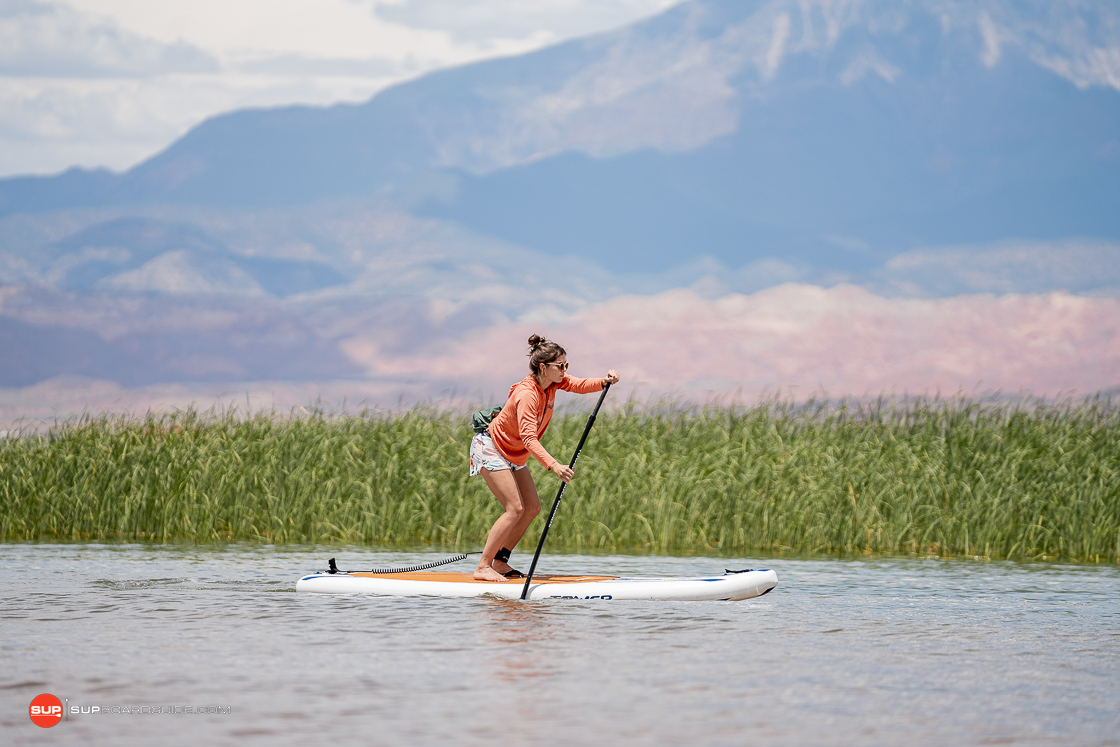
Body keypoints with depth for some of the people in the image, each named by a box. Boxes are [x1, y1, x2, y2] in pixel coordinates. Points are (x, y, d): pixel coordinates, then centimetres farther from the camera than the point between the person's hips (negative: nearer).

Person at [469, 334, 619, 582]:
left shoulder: (552, 382, -4)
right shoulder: (527, 394, -31)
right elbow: (529, 438, -39)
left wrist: (605, 381, -36)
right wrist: (553, 465, -51)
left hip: (513, 456, 9)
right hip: (490, 450, -9)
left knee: (532, 507, 4)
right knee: (515, 508, -17)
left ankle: (499, 562, 11)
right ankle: (483, 567, -14)